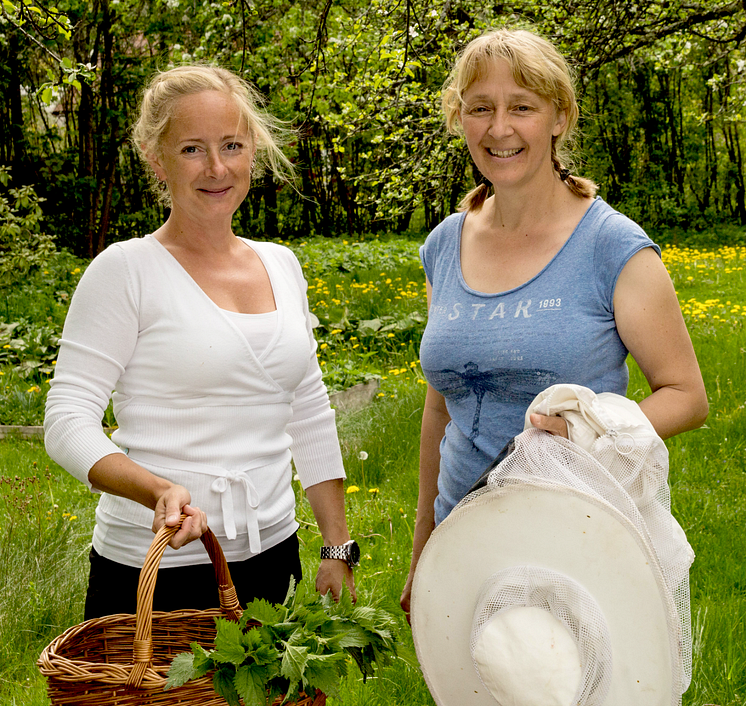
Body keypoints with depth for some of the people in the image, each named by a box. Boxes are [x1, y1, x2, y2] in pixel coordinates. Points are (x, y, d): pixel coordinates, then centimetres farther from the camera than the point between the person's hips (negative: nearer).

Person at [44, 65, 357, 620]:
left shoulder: (282, 266, 7)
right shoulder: (126, 269, -9)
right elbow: (68, 422, -12)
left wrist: (339, 551, 10)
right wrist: (160, 491, -29)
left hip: (273, 557, 5)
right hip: (153, 571, -5)